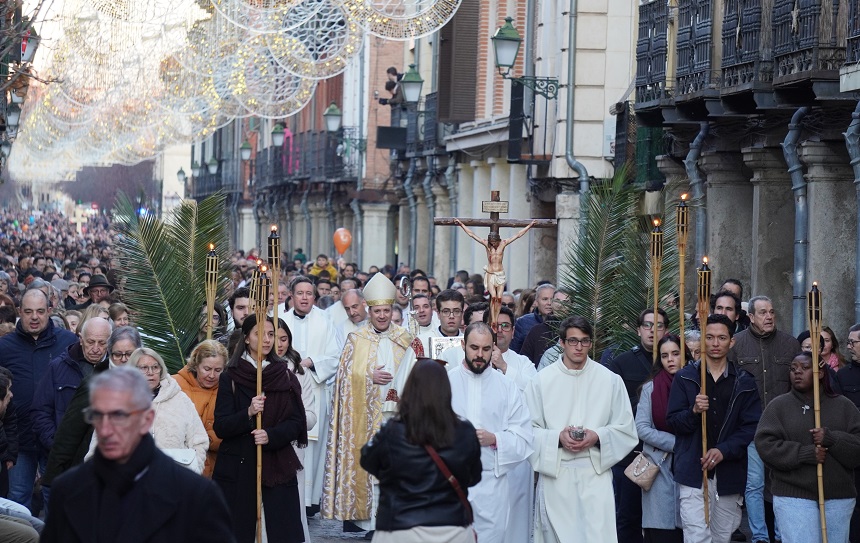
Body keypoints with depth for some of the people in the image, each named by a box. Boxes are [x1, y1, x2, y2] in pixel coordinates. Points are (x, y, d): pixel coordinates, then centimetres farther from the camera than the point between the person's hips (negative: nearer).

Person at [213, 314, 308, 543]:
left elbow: (297, 421, 4)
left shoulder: (285, 376, 8)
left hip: (277, 465, 1)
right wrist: (248, 414, -21)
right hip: (238, 465, -1)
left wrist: (271, 436, -15)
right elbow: (221, 427, -3)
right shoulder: (230, 378, 3)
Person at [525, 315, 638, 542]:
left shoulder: (610, 380, 6)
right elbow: (529, 430, 3)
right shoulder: (541, 380, 3)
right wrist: (558, 438, -14)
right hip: (555, 474, 0)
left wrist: (597, 436, -10)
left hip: (595, 474, 0)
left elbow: (626, 429, 8)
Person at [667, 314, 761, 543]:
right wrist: (693, 411, -19)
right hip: (693, 472, -2)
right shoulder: (685, 378, 5)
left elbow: (752, 427, 2)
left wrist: (723, 450, -12)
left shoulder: (744, 382, 7)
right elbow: (672, 422, 2)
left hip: (729, 472, 2)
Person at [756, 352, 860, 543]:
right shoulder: (778, 406, 4)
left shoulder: (844, 406, 8)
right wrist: (805, 453, -17)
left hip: (838, 498, 2)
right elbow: (765, 444, -8)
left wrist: (832, 439, -18)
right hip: (793, 497, -2)